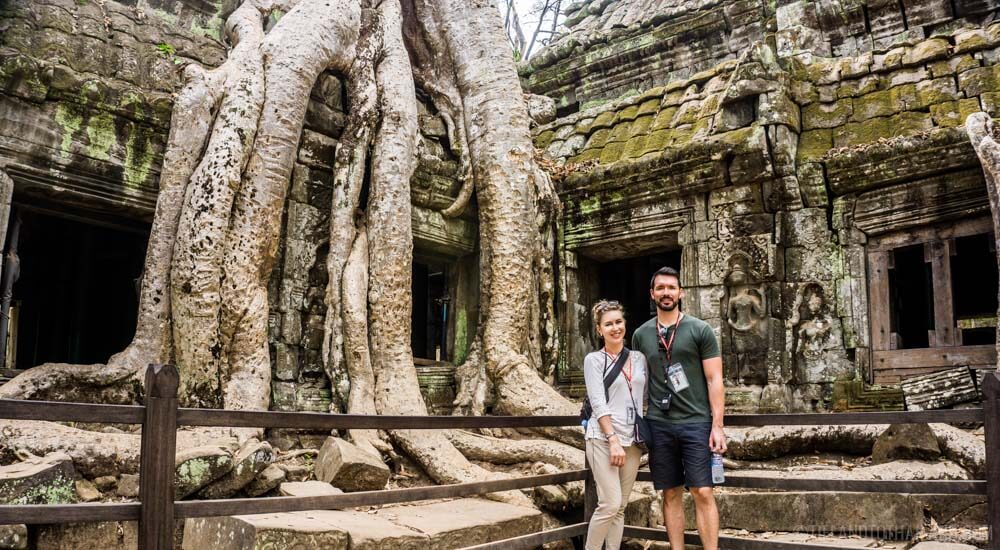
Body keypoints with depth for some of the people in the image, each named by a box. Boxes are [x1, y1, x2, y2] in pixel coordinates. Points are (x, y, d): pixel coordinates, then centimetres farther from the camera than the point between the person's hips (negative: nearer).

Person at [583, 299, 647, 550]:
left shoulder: (639, 358, 12)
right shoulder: (594, 359, -2)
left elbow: (645, 398, 15)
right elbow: (598, 404, -10)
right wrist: (613, 440, -16)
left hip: (632, 440, 5)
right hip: (604, 438, -5)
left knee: (621, 508, 7)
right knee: (610, 504, -11)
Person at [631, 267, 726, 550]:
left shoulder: (700, 330, 0)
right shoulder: (641, 334, 9)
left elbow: (714, 380, -2)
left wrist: (717, 426, -8)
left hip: (695, 423, -3)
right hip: (658, 425, 3)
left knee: (703, 493, -5)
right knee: (671, 494, 8)